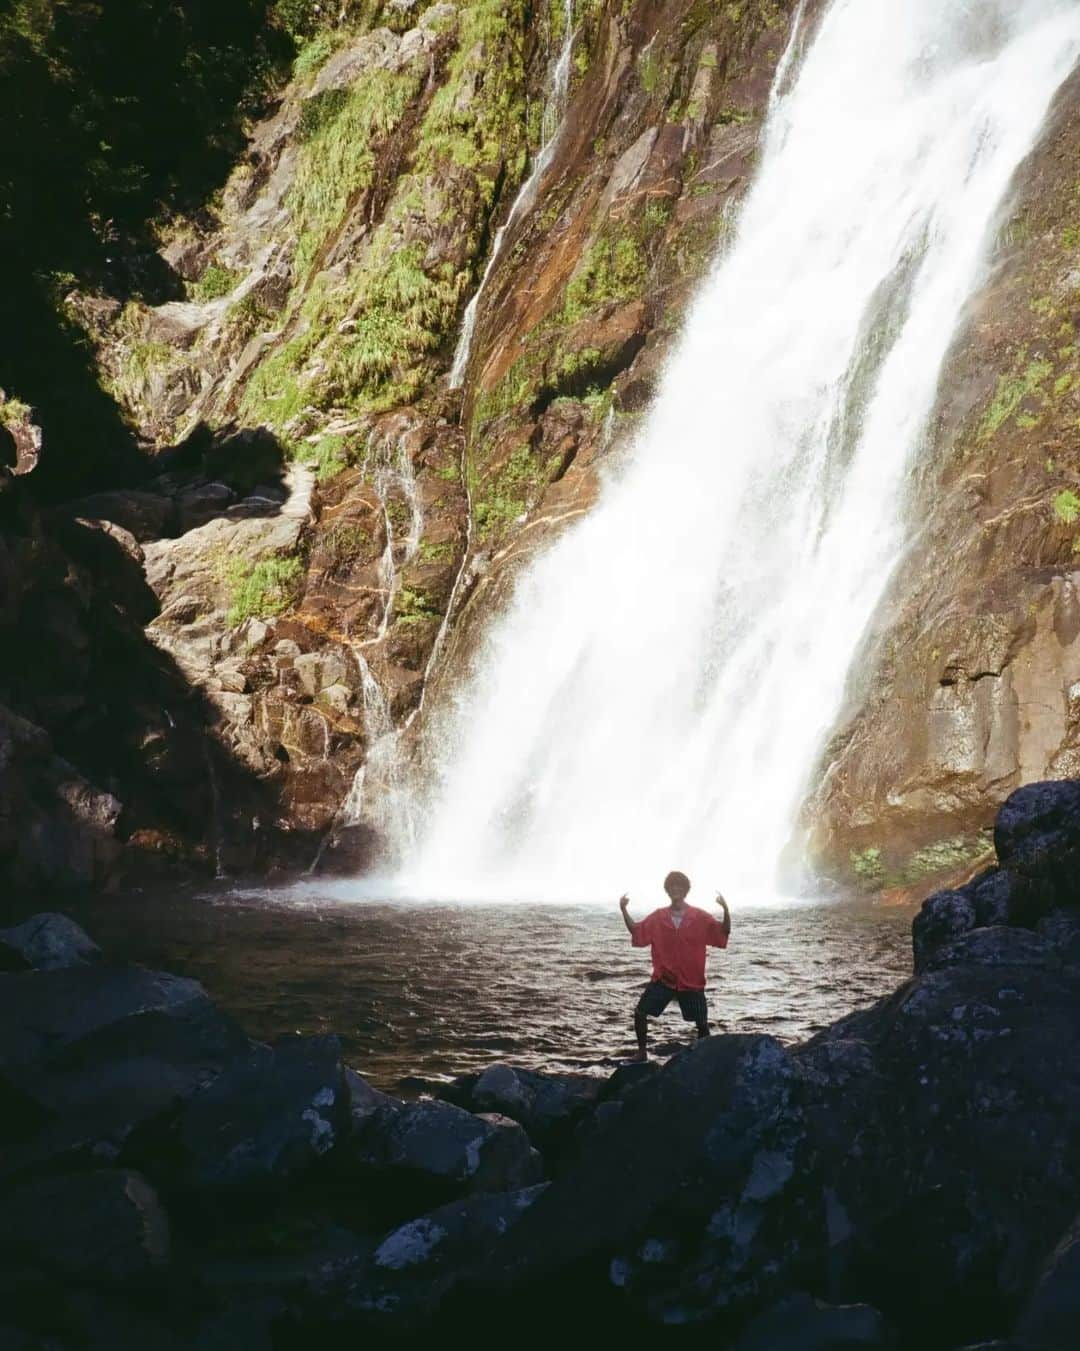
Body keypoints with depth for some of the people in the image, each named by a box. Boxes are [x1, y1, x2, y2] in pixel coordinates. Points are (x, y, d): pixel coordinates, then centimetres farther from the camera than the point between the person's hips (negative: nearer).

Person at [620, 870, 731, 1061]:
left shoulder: (700, 917, -4)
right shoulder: (658, 917, 1)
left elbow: (724, 931, -9)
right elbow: (636, 931, 6)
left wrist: (725, 909, -26)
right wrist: (624, 910, -7)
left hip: (691, 981, -1)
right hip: (663, 978, 1)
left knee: (702, 1023, 4)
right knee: (640, 1012, -6)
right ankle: (642, 1052, 11)